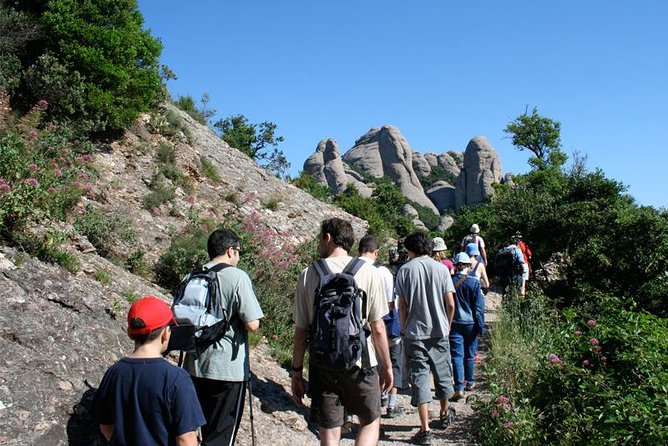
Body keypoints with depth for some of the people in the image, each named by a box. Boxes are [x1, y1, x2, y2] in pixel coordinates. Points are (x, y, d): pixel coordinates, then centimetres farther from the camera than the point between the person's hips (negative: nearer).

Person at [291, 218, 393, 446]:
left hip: (321, 365, 1)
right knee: (370, 422, 20)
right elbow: (378, 327, -3)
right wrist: (386, 365, 9)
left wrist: (296, 371, 8)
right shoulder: (368, 272, -5)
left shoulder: (308, 275, -3)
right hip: (360, 363, -1)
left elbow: (301, 331, -1)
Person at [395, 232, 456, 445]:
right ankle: (445, 414, 40)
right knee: (442, 373, 19)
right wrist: (448, 324, 14)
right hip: (439, 331, 2)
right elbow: (450, 304, -2)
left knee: (419, 377, 1)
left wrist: (404, 328, 10)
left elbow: (402, 306, -4)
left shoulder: (405, 270, -5)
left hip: (414, 332, -2)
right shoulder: (441, 268, -2)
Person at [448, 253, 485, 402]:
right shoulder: (474, 282, -7)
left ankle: (459, 388, -11)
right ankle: (470, 383, 28)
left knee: (457, 356, -2)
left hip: (454, 324, 0)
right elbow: (479, 306, -5)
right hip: (470, 323, 0)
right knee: (470, 355, 15)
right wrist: (480, 326, 1)